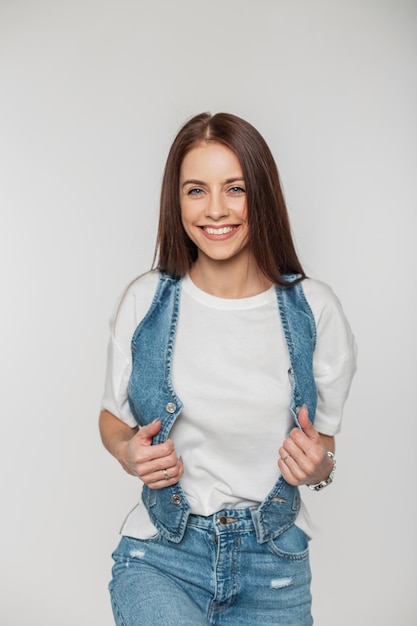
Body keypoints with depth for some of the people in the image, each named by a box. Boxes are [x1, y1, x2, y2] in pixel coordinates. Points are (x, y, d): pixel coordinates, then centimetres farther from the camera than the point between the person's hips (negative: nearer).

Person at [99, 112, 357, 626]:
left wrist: (319, 467, -14)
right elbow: (114, 417, 8)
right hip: (161, 556, -1)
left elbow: (324, 439, 7)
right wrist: (129, 452, -12)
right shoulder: (145, 301, -6)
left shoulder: (314, 310, -6)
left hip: (273, 566, 1)